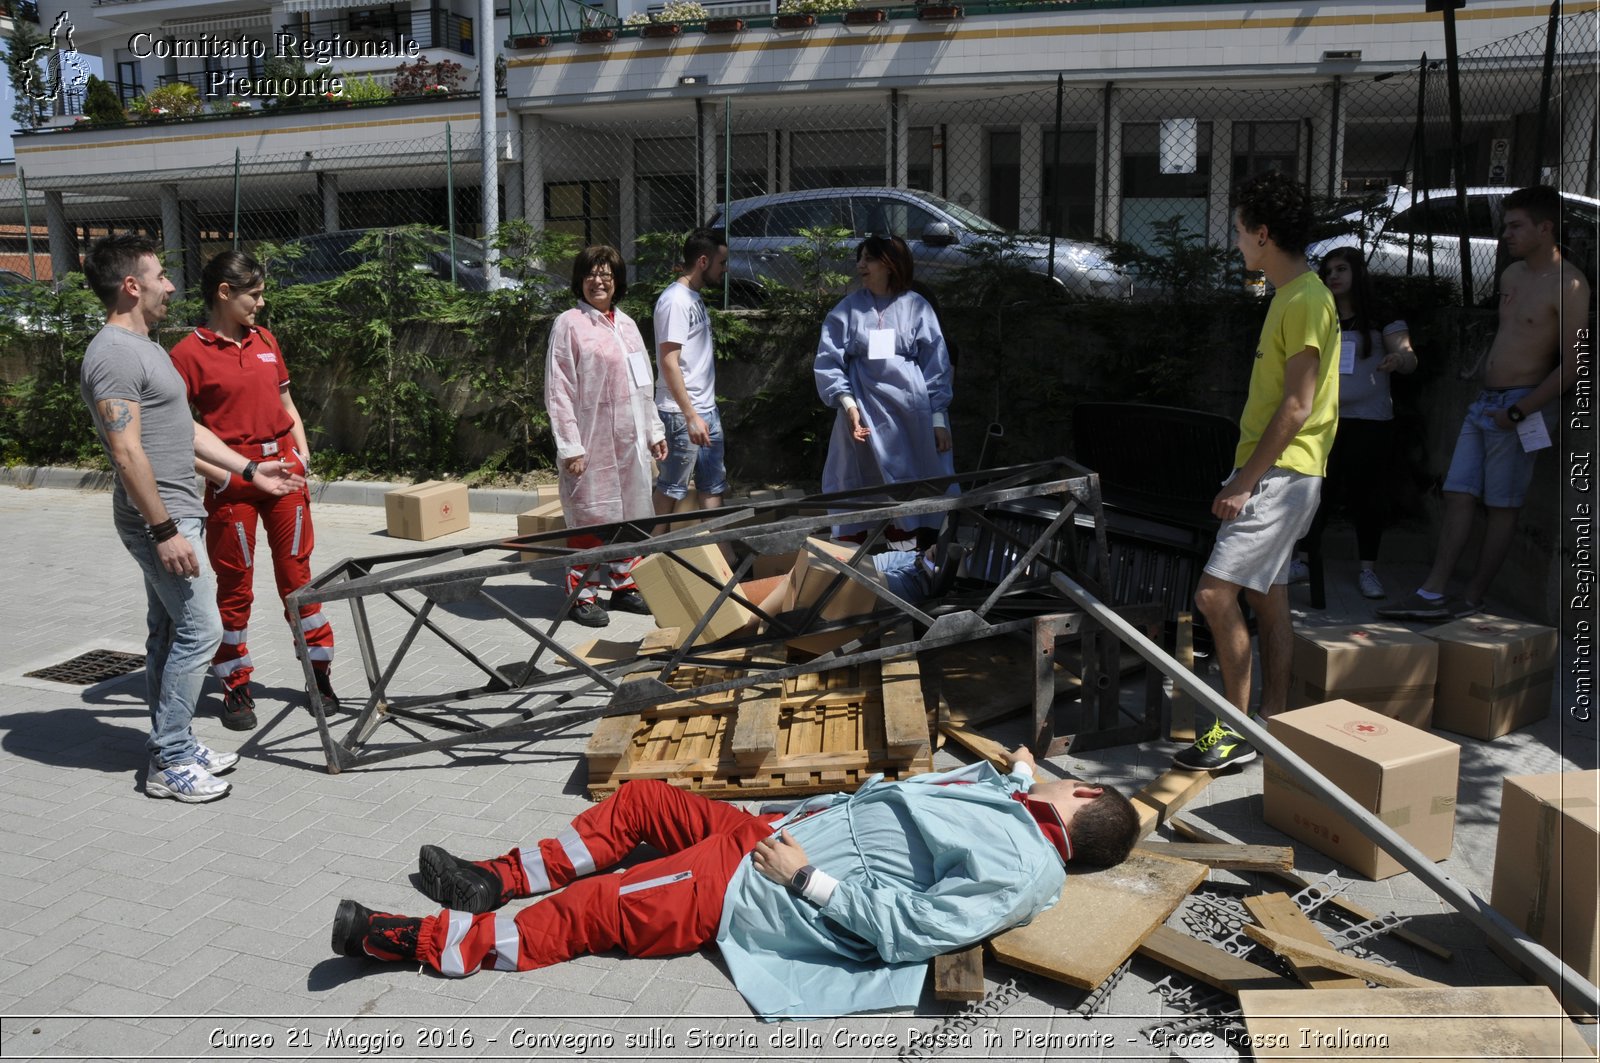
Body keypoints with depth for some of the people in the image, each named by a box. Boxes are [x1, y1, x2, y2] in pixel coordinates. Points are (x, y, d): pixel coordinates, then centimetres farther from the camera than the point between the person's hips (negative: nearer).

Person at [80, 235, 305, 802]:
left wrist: (249, 469, 17)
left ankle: (173, 746, 24)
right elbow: (127, 452, -23)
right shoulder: (114, 354, -18)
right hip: (160, 520, -10)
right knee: (199, 629, -8)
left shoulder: (146, 347, 16)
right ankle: (169, 762, 1)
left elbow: (185, 429, 21)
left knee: (169, 633, 14)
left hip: (175, 514, 10)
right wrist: (164, 530, -23)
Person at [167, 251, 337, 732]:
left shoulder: (265, 341, 11)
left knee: (298, 573, 10)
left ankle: (319, 672, 21)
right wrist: (219, 474, -16)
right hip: (231, 479, -5)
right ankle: (236, 687, 18)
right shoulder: (190, 353, -7)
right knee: (235, 585, 5)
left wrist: (302, 457, 7)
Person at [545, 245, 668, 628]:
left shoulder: (626, 324, 13)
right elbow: (558, 391, -11)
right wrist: (570, 446, -16)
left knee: (629, 513, 12)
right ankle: (582, 595, 8)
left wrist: (654, 430, 15)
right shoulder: (569, 324, -6)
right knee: (590, 516, -2)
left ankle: (623, 585, 25)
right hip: (592, 439, -7)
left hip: (630, 438, 7)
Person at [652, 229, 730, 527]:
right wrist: (690, 416, -22)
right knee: (672, 487, 0)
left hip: (706, 410, 10)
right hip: (682, 414, -10)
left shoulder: (695, 298, 15)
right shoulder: (675, 300, -14)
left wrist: (702, 413, 16)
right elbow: (669, 362, -20)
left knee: (713, 484, 12)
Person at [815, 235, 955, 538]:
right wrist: (848, 404, -13)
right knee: (860, 486, 4)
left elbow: (936, 364, 3)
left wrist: (938, 419, -1)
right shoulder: (848, 308, 4)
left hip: (912, 411, 0)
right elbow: (828, 361, 0)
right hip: (865, 411, 0)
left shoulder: (916, 307, 3)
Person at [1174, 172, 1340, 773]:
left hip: (1281, 475, -11)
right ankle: (1273, 723, 22)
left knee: (1215, 593, -14)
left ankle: (1236, 731, -4)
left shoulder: (1305, 301, -15)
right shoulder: (1290, 296, 16)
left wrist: (1244, 481, -19)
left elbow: (1297, 406, -20)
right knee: (1267, 598, 13)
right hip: (1271, 473, 11)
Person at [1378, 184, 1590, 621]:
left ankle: (1472, 599, 7)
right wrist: (1485, 391, 15)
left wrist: (1519, 411, -17)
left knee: (1501, 507, 1)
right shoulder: (1511, 275, 14)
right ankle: (1432, 593, 0)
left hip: (1518, 406, -8)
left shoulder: (1568, 285, -10)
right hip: (1484, 401, 8)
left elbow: (1571, 366, -14)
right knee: (1458, 496, 1)